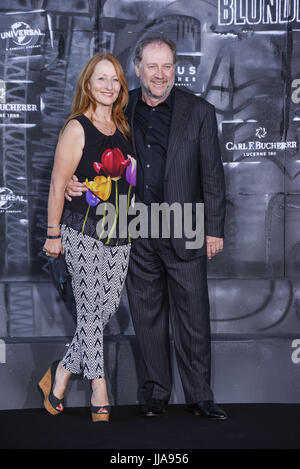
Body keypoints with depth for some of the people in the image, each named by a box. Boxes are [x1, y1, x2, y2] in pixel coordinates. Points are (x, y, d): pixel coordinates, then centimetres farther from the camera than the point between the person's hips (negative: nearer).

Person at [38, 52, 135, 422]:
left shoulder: (123, 128, 11)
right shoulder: (77, 128, -8)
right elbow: (58, 184, -8)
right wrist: (53, 234, -9)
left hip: (119, 232, 6)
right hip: (82, 232, -6)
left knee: (109, 307, 3)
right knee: (90, 310, -4)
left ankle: (62, 372, 16)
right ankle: (99, 393, 7)